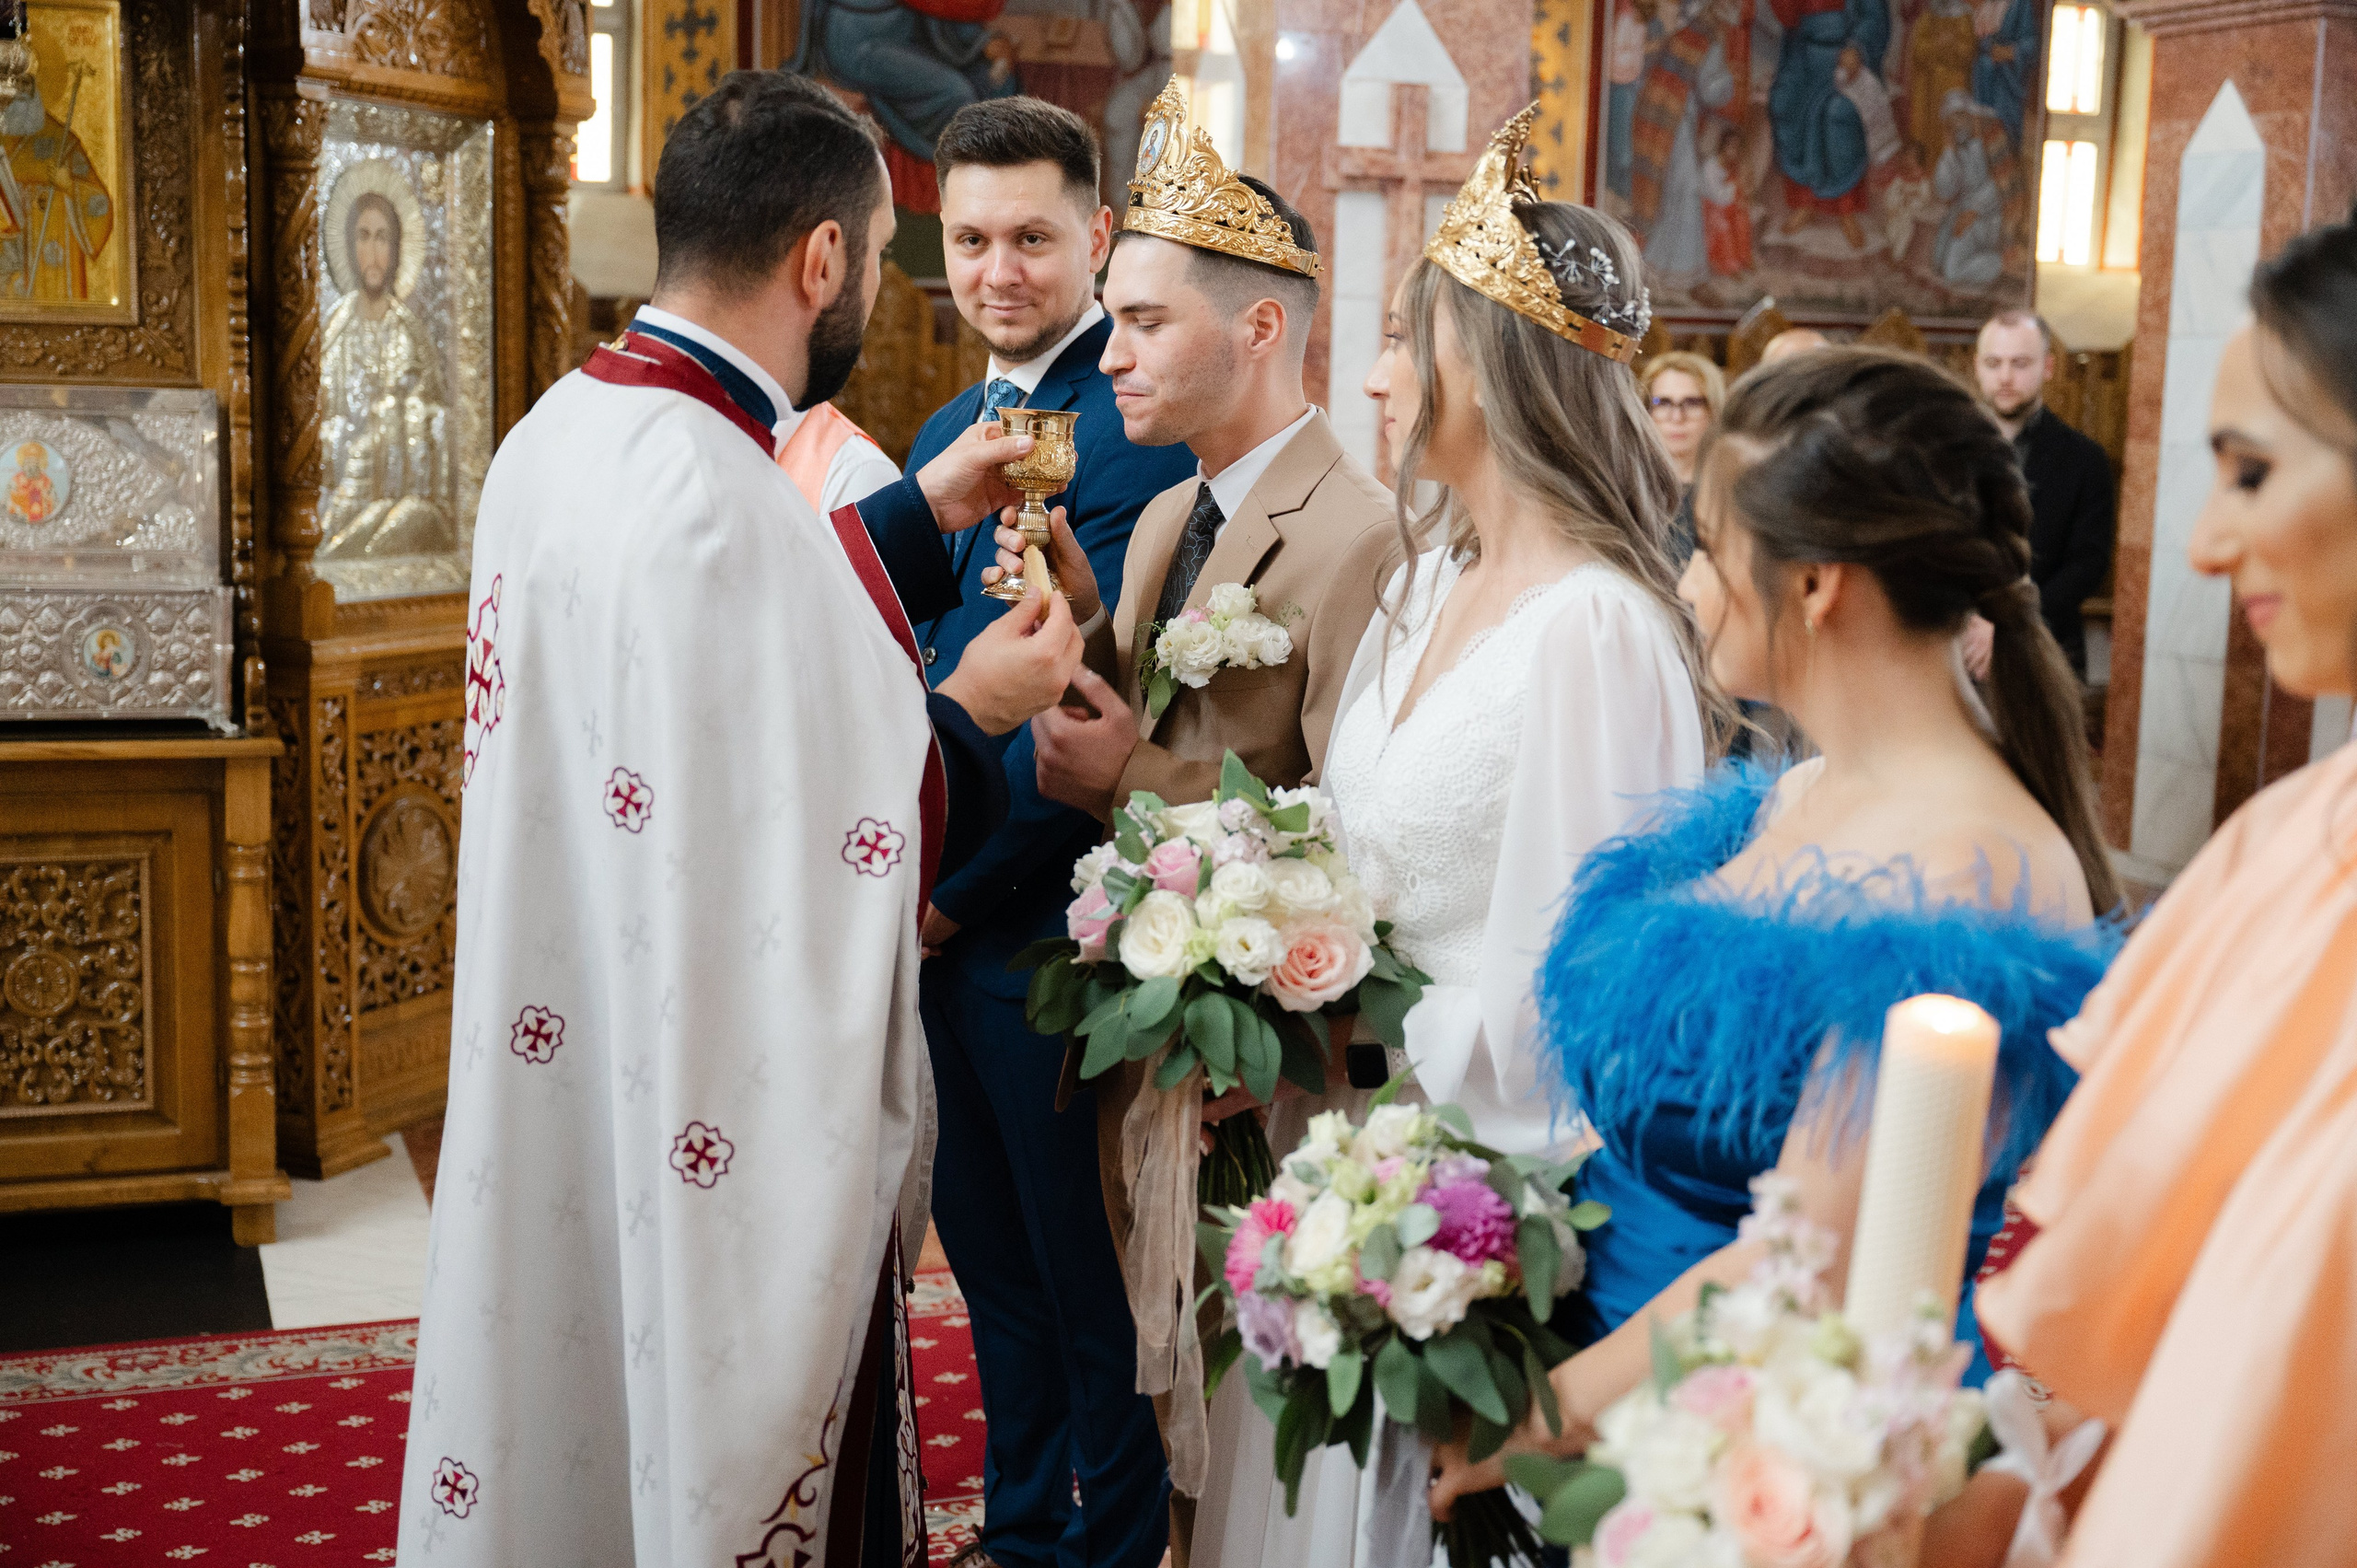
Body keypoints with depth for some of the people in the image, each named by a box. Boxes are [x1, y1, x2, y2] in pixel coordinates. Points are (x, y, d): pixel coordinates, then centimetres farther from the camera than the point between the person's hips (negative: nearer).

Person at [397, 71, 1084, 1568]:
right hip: (713, 1113, -9)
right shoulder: (716, 496, -27)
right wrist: (971, 710, -9)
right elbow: (812, 854, -25)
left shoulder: (563, 429, 3)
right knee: (716, 1444, 9)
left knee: (582, 1395, 23)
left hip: (565, 1070, 9)